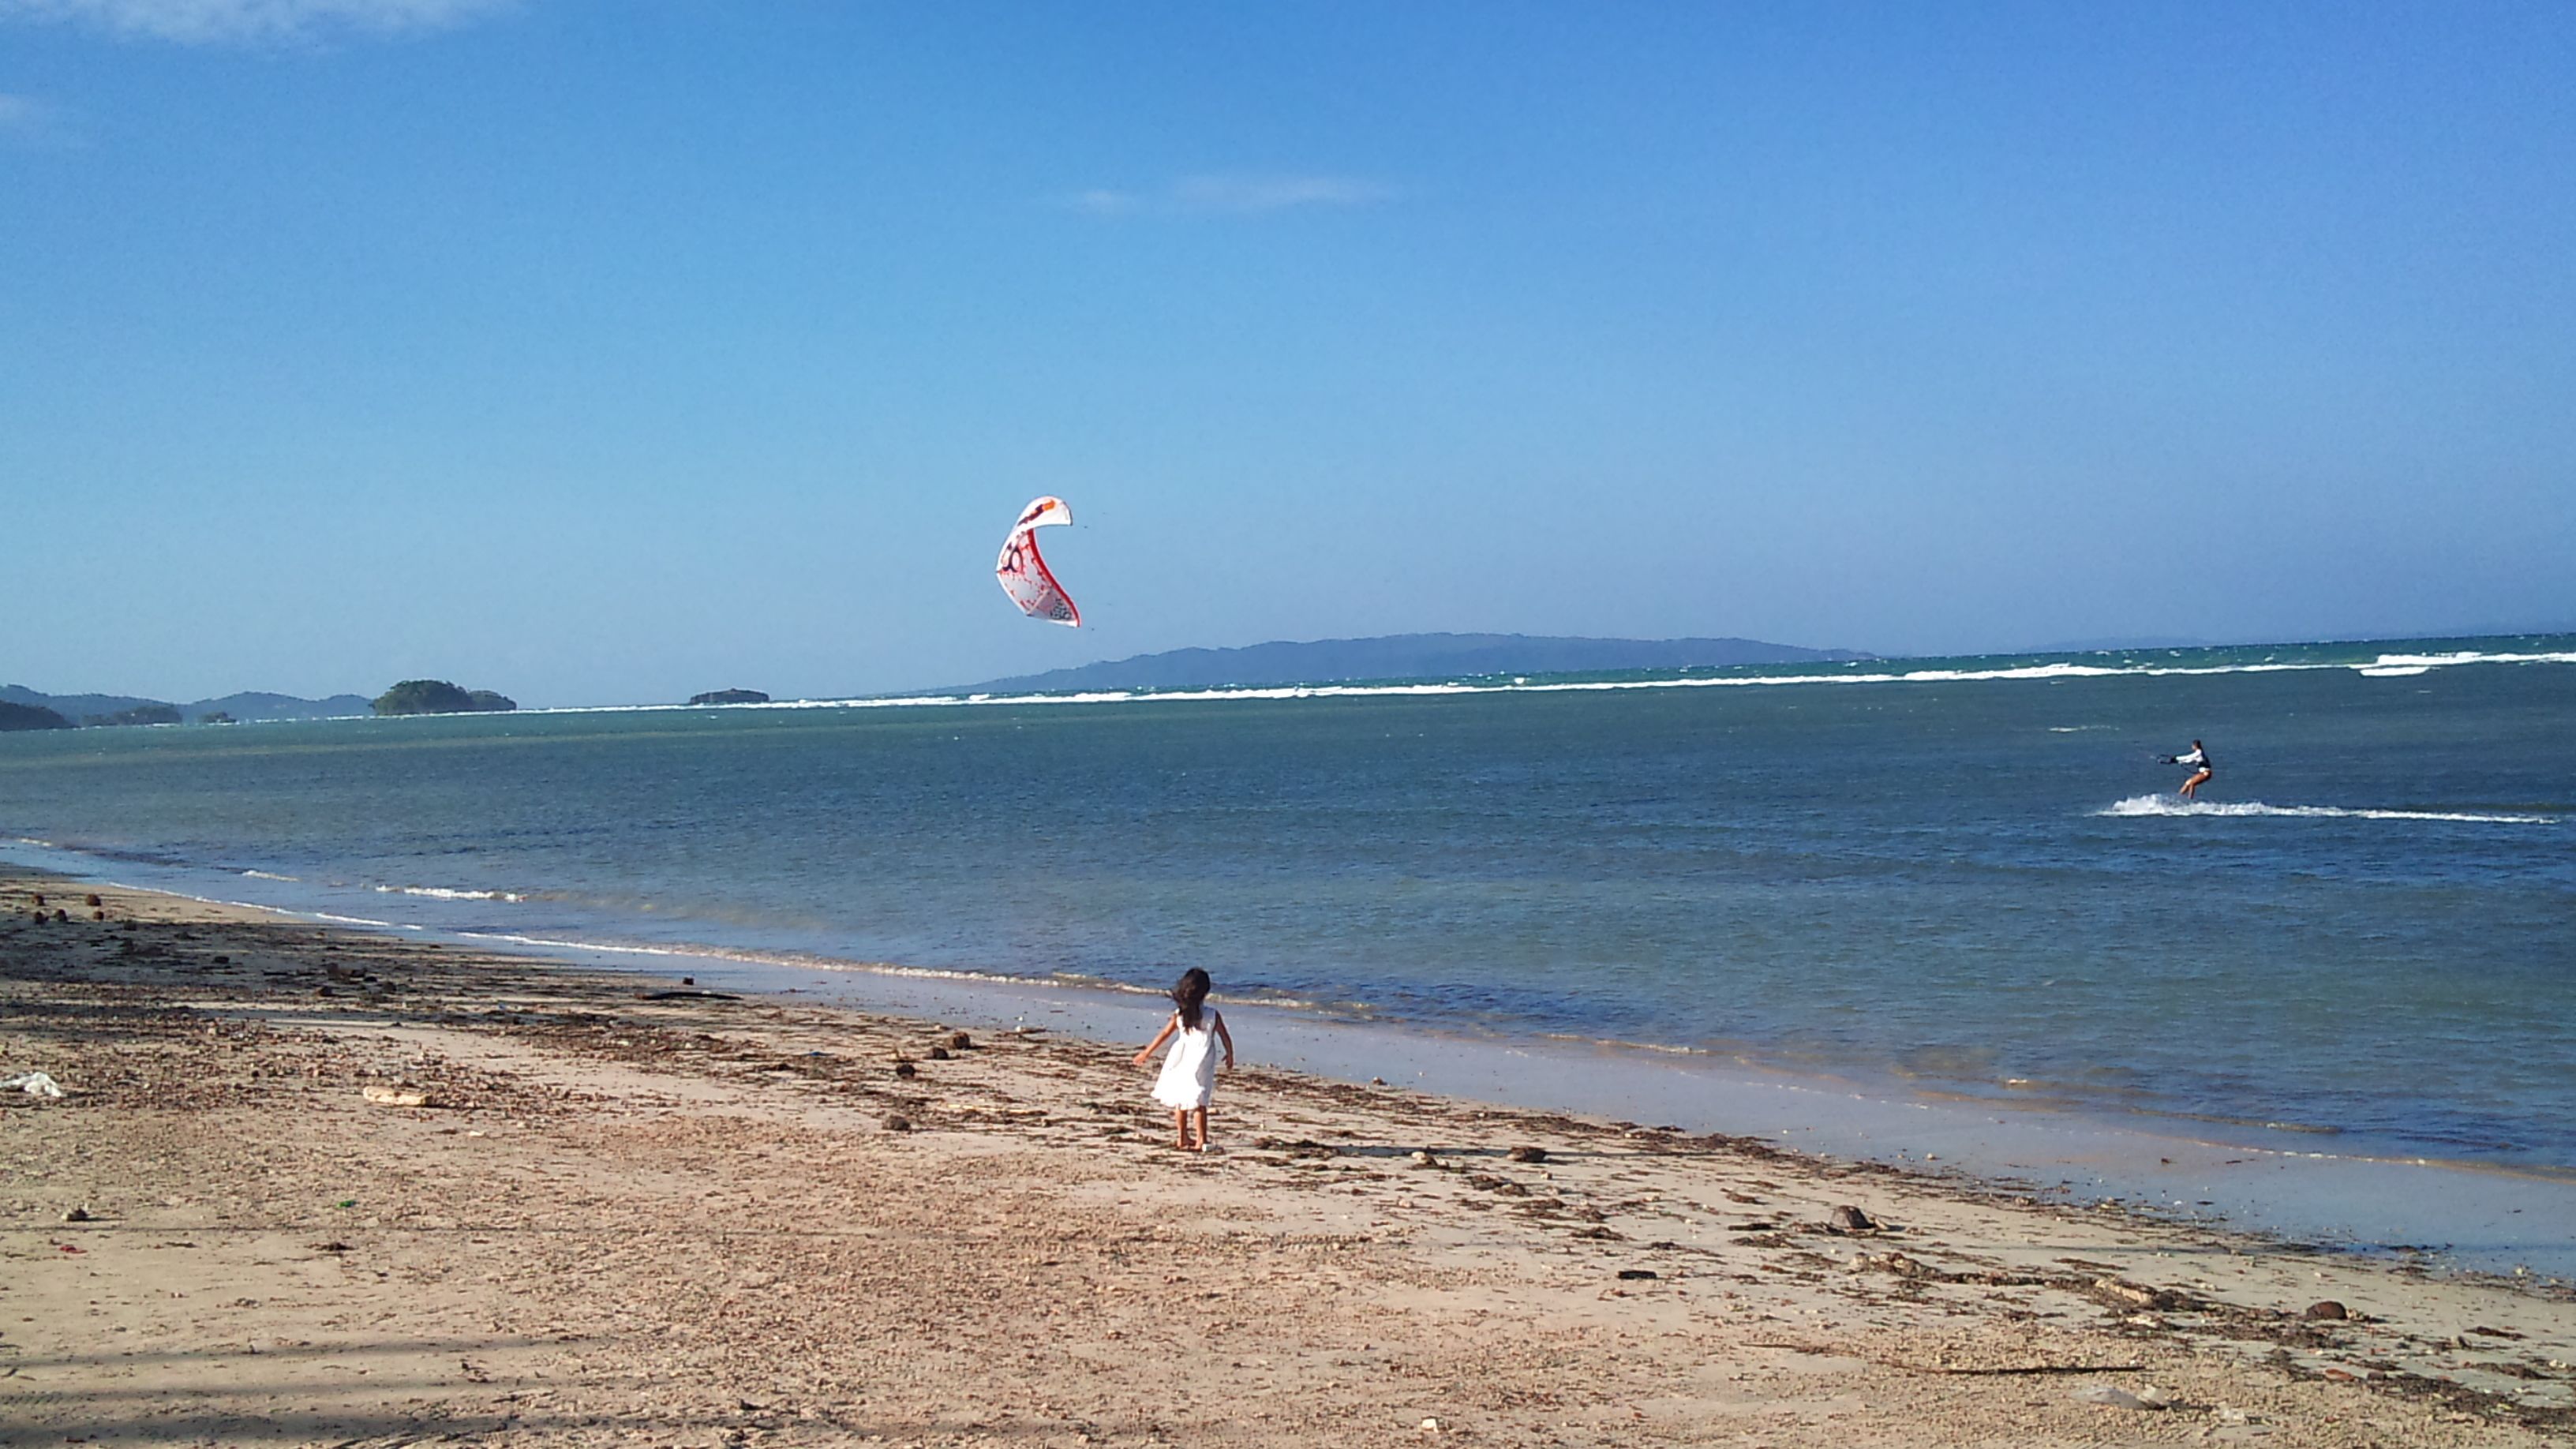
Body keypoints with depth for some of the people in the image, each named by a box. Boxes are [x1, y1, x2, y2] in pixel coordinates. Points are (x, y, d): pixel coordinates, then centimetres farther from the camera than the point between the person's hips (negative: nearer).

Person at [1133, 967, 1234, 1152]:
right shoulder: (1212, 1015, -7)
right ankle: (1202, 1140, -5)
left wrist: (1146, 1053, 12)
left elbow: (1163, 1035, 3)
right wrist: (1230, 1055, 16)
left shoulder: (1179, 1015, -2)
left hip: (1181, 1063, 2)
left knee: (1180, 1101, 14)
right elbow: (1225, 1038, -2)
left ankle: (1183, 1139, 19)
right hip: (1201, 1065, -2)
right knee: (1199, 1102, 1)